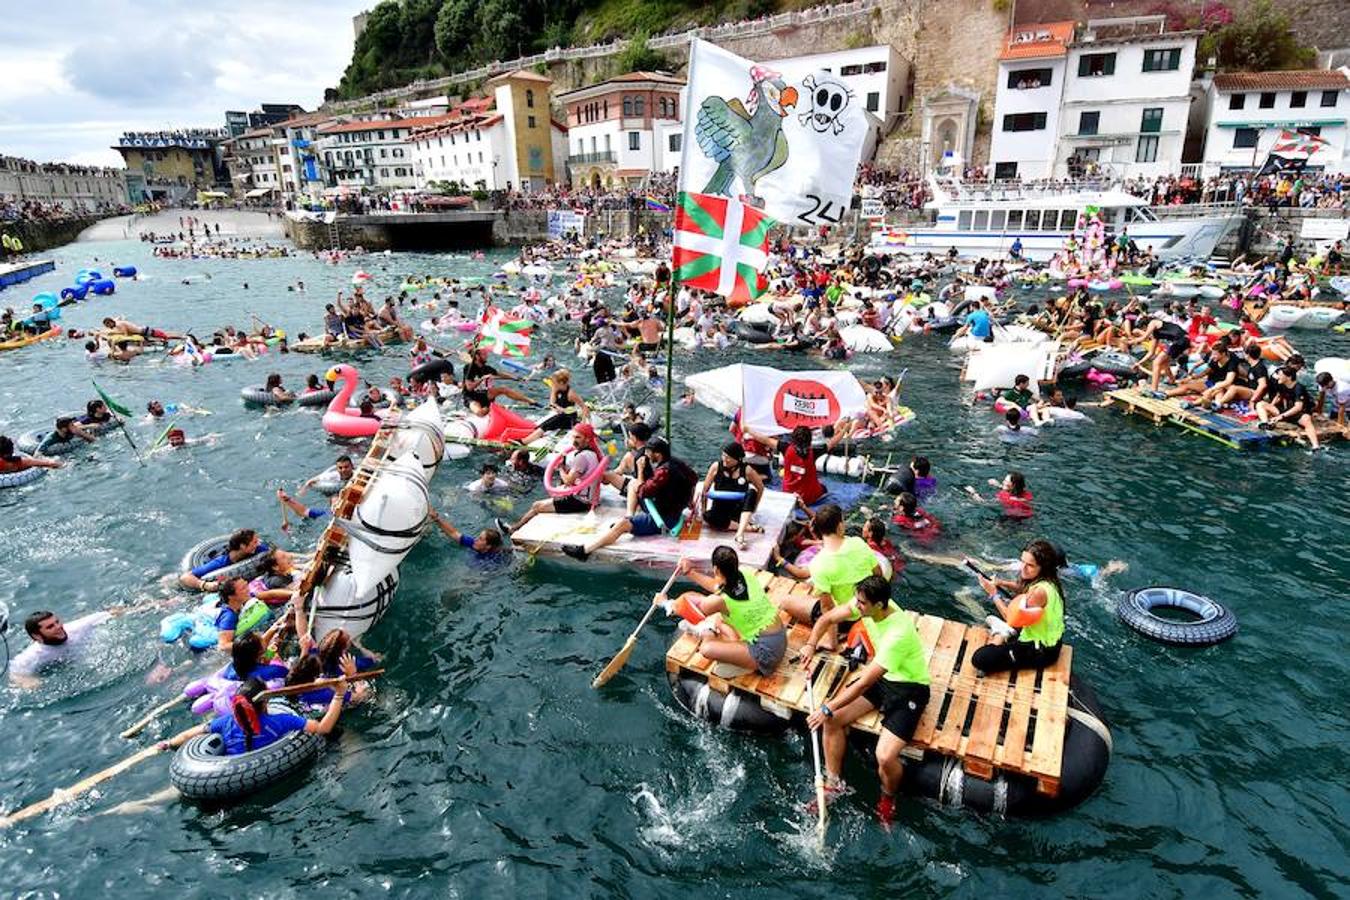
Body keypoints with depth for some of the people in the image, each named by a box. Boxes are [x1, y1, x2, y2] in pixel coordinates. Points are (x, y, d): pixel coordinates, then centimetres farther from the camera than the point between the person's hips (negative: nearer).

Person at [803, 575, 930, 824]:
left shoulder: (897, 634, -36)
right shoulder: (868, 605, -15)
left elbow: (865, 683, -32)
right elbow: (828, 619, 0)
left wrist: (827, 708, -26)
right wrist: (811, 645, -16)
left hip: (909, 687, -7)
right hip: (881, 676, 7)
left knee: (885, 757, -22)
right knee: (832, 720, -9)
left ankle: (888, 797, 14)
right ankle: (834, 784, 13)